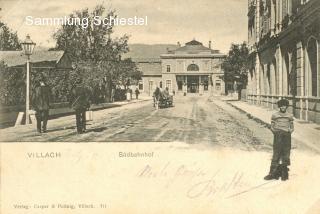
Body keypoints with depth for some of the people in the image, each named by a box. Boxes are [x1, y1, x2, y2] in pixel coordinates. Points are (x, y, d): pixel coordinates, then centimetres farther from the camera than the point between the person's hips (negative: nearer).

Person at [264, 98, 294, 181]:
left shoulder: (289, 116, 10)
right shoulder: (274, 115, 5)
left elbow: (292, 127, 14)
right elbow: (272, 127, 7)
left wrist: (289, 131, -4)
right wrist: (275, 132, -8)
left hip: (286, 136, 2)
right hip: (278, 137, -2)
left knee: (286, 155, 4)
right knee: (276, 155, -5)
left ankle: (284, 174, 13)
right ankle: (273, 173, -2)